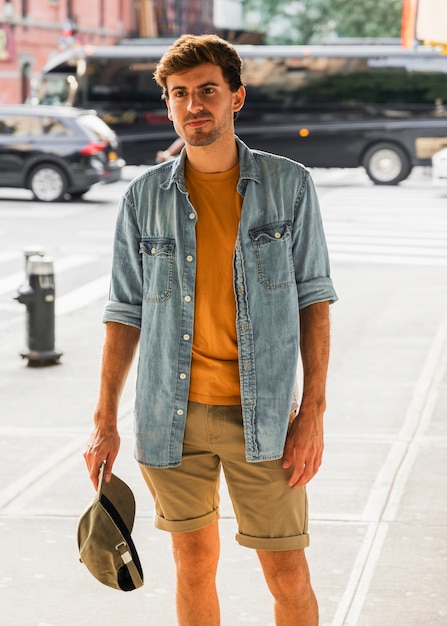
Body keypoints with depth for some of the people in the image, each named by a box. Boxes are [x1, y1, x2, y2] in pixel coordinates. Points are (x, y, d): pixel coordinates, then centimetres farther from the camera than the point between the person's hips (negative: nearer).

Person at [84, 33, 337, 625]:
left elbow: (314, 299, -1)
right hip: (171, 417, 2)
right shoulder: (145, 196, 2)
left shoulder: (289, 185, -2)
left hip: (262, 416, -2)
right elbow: (126, 312, 6)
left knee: (289, 576, 1)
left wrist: (313, 411, -7)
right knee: (195, 568, 12)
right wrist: (104, 420, 3)